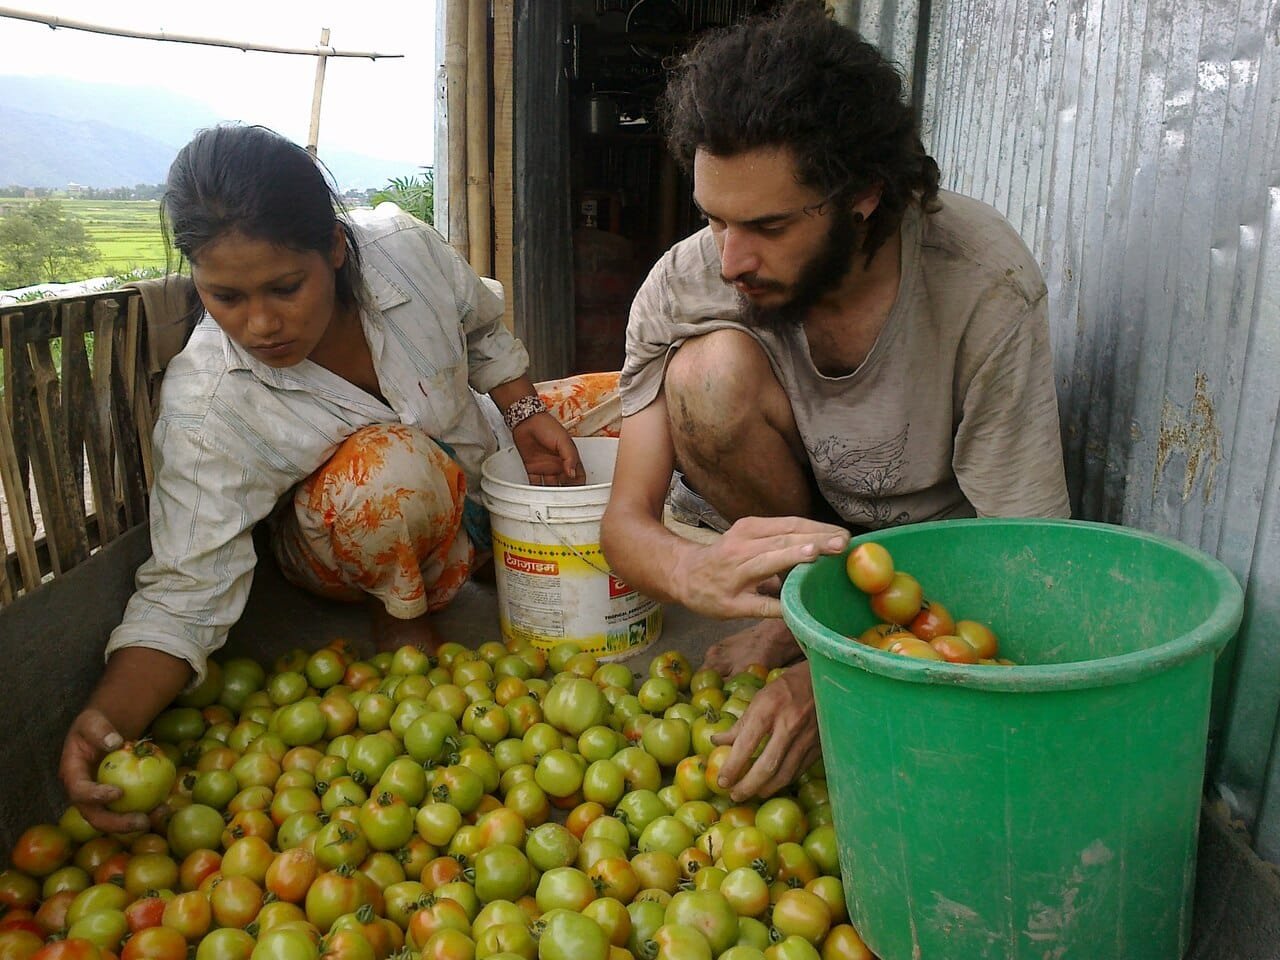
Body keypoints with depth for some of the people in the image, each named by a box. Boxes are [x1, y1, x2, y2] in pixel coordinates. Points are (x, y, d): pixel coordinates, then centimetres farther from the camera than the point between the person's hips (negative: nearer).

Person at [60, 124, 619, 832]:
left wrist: (524, 412, -15)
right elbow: (187, 589, -29)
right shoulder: (205, 406, -30)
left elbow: (485, 333, 0)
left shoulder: (403, 246, -23)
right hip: (356, 532, -4)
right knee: (389, 466, -40)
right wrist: (106, 719, -45)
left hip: (485, 453, 5)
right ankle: (401, 615, -7)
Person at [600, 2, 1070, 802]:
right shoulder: (687, 283, -21)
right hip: (793, 527, 2)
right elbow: (627, 522, -19)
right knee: (710, 369, -28)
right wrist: (697, 572, -45)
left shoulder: (987, 283, -27)